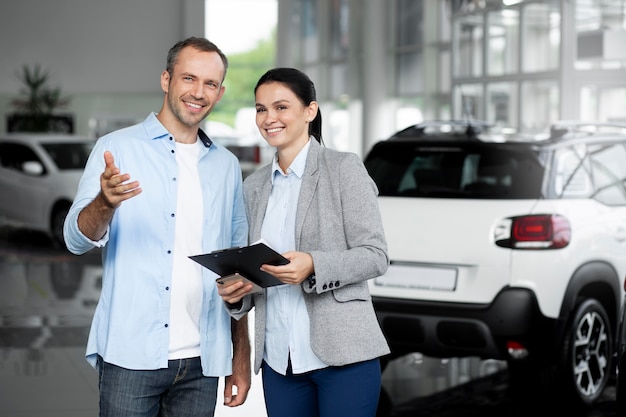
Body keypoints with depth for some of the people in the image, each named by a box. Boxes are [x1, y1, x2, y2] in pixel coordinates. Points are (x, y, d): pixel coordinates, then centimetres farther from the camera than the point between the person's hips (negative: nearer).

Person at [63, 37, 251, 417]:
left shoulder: (226, 166, 11)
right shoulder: (118, 148, -1)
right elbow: (78, 239, -10)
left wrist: (242, 356, 10)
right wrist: (106, 202, -31)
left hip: (202, 362, 4)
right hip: (132, 357, -3)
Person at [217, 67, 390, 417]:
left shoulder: (344, 168, -2)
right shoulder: (254, 186, 13)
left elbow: (376, 255, -7)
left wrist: (313, 265, -22)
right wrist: (236, 293, -3)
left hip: (341, 354, -5)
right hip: (278, 359, 5)